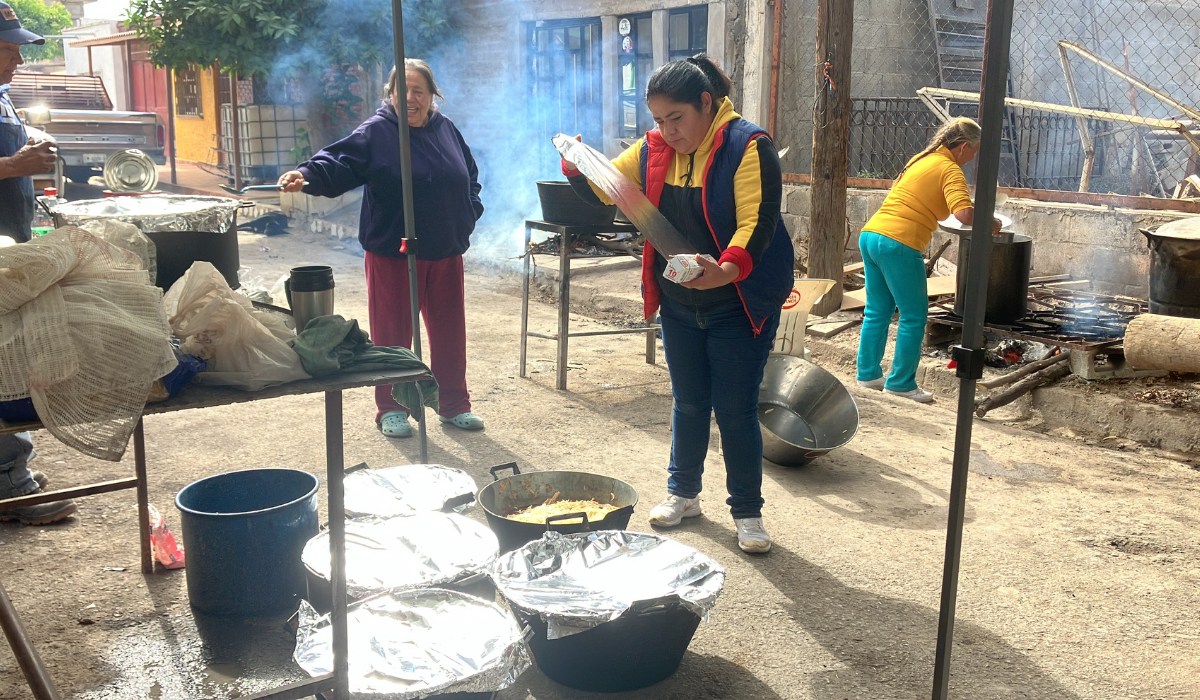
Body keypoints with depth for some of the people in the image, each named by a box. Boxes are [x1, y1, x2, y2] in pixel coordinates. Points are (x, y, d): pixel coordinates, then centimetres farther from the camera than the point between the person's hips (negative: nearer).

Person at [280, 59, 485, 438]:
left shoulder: (447, 131, 9)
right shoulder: (375, 133, -6)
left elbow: (470, 177, 23)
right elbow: (338, 164, -19)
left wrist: (469, 212, 9)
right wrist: (307, 175, -37)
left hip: (445, 254, 5)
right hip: (392, 255, -4)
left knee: (449, 332, 12)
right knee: (392, 335, 3)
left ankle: (454, 405, 25)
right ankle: (391, 409, 17)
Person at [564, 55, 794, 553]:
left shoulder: (747, 147, -17)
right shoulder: (653, 151, 3)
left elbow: (758, 222, -27)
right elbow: (603, 189, 8)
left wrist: (728, 268, -46)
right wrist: (575, 166, -15)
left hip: (739, 303, -5)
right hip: (679, 306, 5)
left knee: (736, 410, 0)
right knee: (688, 402, 17)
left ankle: (747, 512, 15)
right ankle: (682, 493, 34)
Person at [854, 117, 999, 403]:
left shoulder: (920, 160, 20)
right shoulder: (950, 170, -5)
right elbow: (964, 213, -20)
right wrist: (990, 224, -1)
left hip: (870, 234, 8)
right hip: (899, 245, -8)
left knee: (877, 311, 17)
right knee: (914, 317, 4)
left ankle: (868, 374, 23)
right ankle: (901, 383, 9)